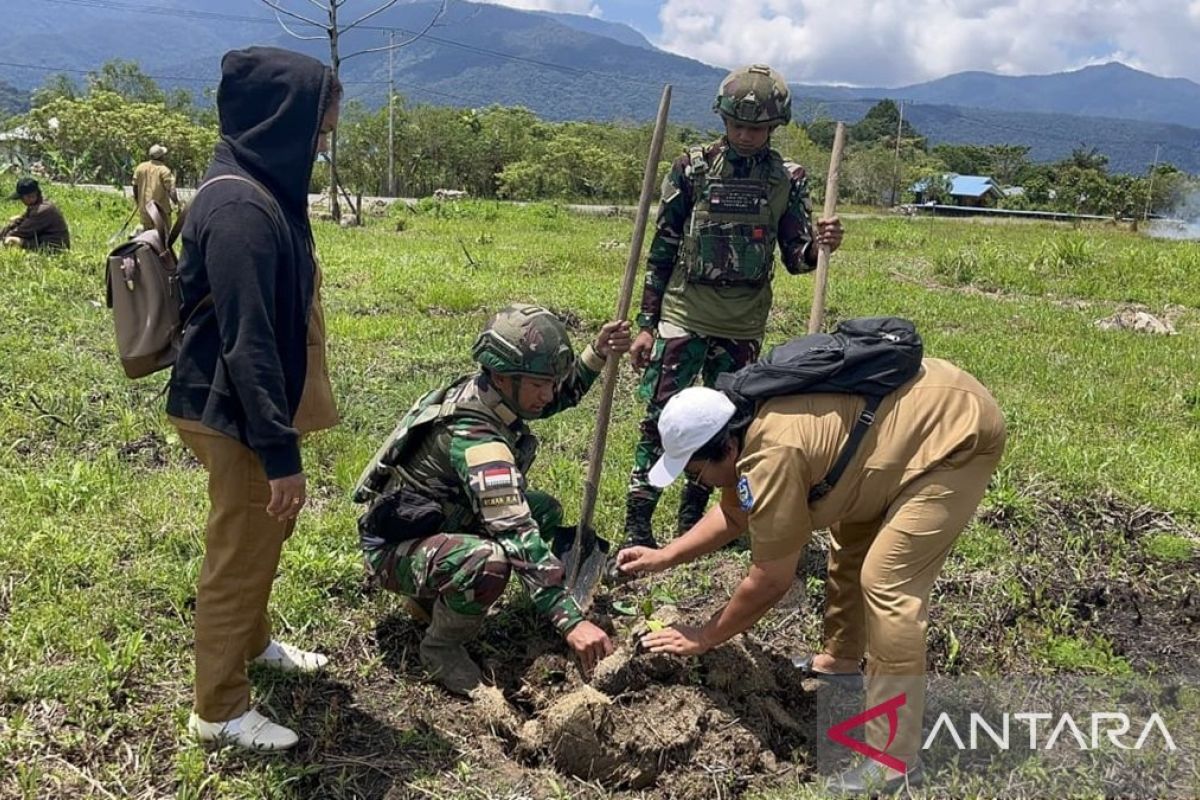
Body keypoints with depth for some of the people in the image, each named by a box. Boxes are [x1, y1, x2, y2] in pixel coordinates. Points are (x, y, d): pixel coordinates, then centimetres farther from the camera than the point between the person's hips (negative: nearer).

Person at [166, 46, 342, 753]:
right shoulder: (241, 209, -25)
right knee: (238, 554, 5)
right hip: (236, 416, -10)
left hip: (259, 405, 10)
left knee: (268, 535, 25)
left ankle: (254, 641, 48)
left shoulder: (265, 192, 7)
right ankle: (220, 708, 23)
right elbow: (246, 344, -27)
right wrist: (281, 453, -24)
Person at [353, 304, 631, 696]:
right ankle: (441, 647, -6)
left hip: (441, 521, 9)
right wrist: (571, 621, -40)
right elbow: (519, 537, -39)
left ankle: (434, 593, 12)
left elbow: (561, 397, 14)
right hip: (395, 549, -9)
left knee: (546, 511, 6)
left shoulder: (482, 391, -7)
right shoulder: (475, 438, -33)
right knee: (489, 561, -37)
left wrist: (596, 355, -2)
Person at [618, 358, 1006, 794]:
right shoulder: (754, 422, 0)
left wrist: (703, 637, -5)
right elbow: (734, 514, 18)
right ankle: (839, 661, 39)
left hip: (959, 431, -10)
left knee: (887, 582, -15)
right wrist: (664, 556, 13)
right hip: (927, 403, 10)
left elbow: (771, 580, -17)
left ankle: (894, 762, -7)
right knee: (850, 539, 21)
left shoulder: (773, 456, -28)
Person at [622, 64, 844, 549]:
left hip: (744, 325, 3)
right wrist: (646, 322, -1)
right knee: (660, 418, -5)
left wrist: (818, 245, -20)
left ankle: (691, 519, 26)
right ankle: (637, 525, 5)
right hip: (684, 315, -2)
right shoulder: (692, 169, -3)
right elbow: (662, 250, 0)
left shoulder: (787, 180, 2)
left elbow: (794, 259, 4)